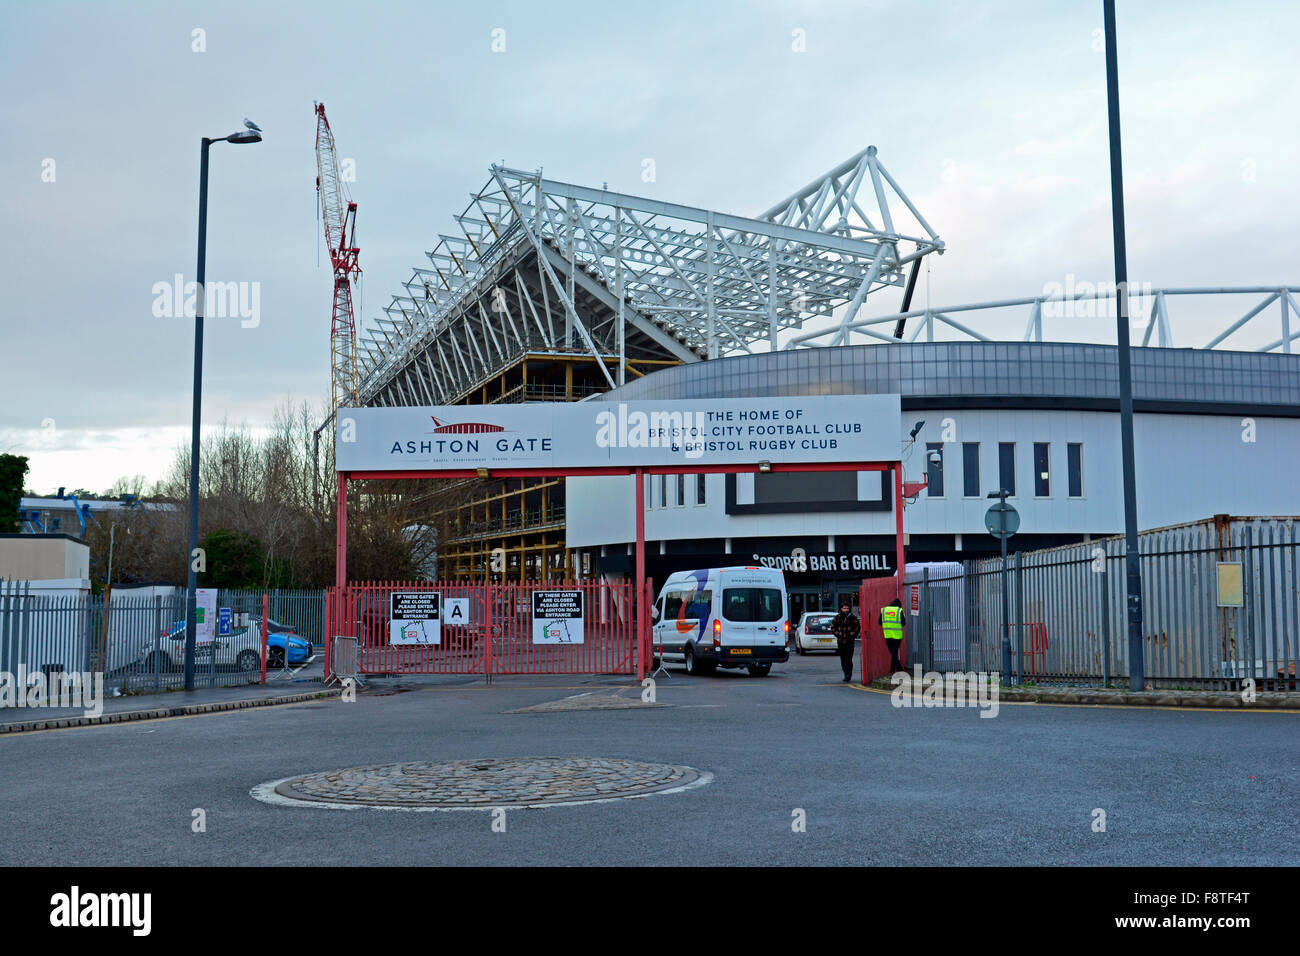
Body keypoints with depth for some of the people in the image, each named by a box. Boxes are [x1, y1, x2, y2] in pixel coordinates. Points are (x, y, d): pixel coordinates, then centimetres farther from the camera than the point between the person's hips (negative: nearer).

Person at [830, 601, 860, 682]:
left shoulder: (853, 617, 0)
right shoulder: (837, 617, 7)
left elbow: (858, 627, 4)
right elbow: (833, 628, 10)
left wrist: (852, 635, -6)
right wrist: (838, 634, -2)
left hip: (850, 641, -3)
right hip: (840, 642, 3)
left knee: (848, 659, -12)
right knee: (843, 659, 8)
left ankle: (848, 675, -14)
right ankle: (846, 675, 18)